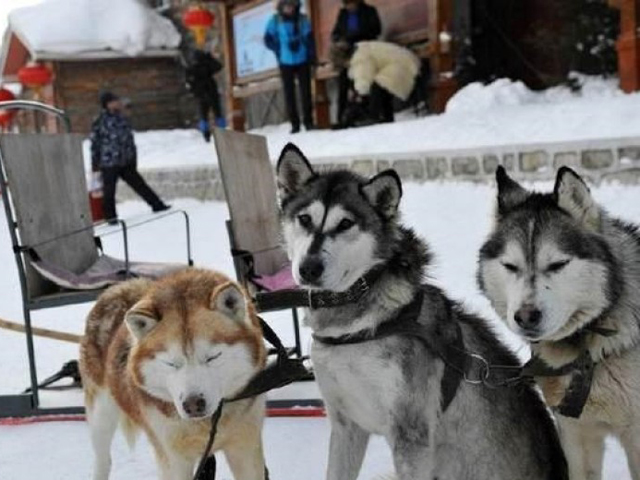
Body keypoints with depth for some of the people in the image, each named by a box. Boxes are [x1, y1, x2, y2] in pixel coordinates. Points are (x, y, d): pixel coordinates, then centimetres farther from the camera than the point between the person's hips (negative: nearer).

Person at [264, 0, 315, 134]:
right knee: (289, 93, 2)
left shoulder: (302, 20, -2)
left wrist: (312, 57, -5)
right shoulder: (275, 21, -3)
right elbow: (268, 40, 4)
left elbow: (310, 38, 1)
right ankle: (294, 123, 8)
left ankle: (308, 121, 12)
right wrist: (280, 50, -4)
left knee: (305, 91, 4)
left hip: (303, 60, 0)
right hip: (286, 62, 0)